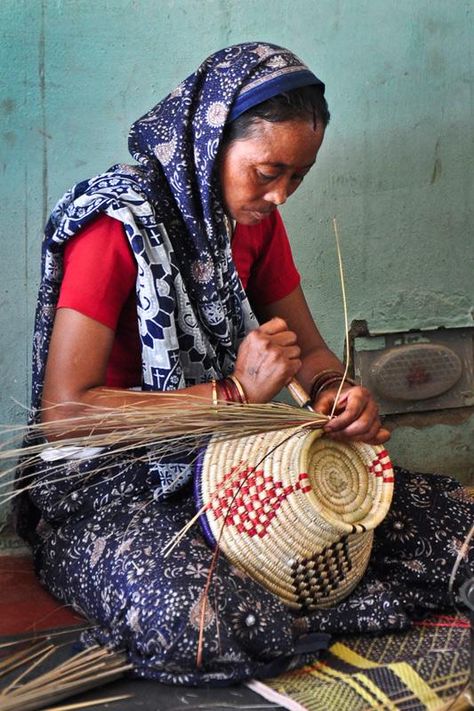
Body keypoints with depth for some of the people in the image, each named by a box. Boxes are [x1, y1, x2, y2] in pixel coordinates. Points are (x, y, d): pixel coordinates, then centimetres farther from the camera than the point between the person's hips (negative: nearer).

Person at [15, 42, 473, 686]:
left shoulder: (255, 220, 5)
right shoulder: (120, 223, -18)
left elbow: (309, 349, 12)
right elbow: (64, 410, -22)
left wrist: (340, 391, -13)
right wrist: (235, 391, -25)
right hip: (113, 485, -6)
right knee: (193, 624, -38)